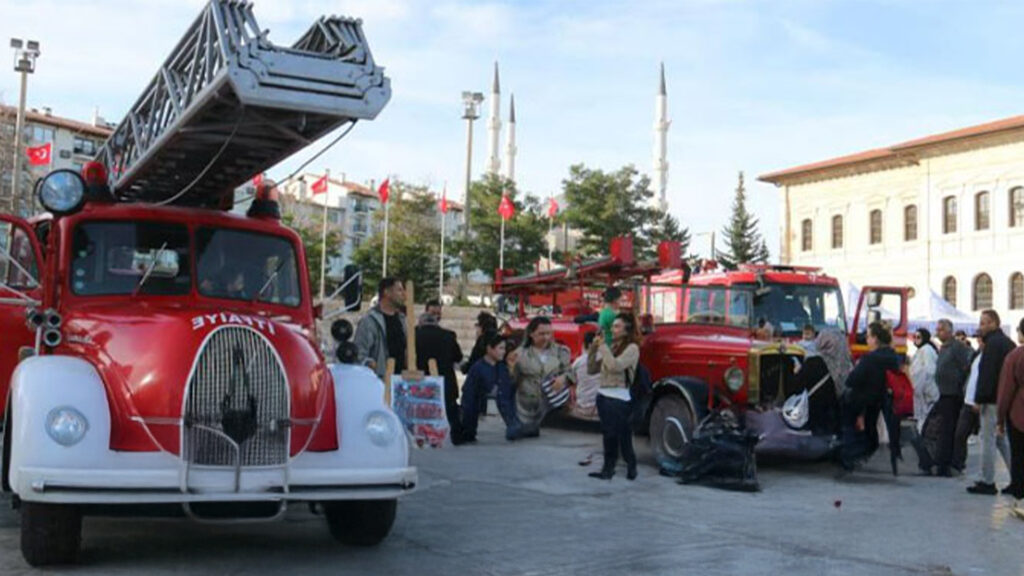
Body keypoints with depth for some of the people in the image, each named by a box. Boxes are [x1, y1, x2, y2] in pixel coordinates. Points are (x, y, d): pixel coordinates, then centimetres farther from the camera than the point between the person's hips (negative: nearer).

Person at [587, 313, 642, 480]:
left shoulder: (632, 348, -6)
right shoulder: (611, 347, 13)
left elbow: (615, 366, -22)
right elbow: (591, 369, 11)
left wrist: (603, 347, -14)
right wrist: (593, 349, 0)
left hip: (619, 398, -7)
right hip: (603, 395, 7)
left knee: (622, 437, -3)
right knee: (608, 436, 10)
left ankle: (631, 466, 11)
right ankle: (608, 469, 14)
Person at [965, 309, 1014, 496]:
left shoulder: (993, 343, -15)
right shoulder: (1008, 342, 16)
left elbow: (986, 374, -21)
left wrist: (979, 399, -18)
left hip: (992, 400, -10)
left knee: (988, 438, -4)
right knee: (1001, 439, 16)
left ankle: (987, 482, -1)